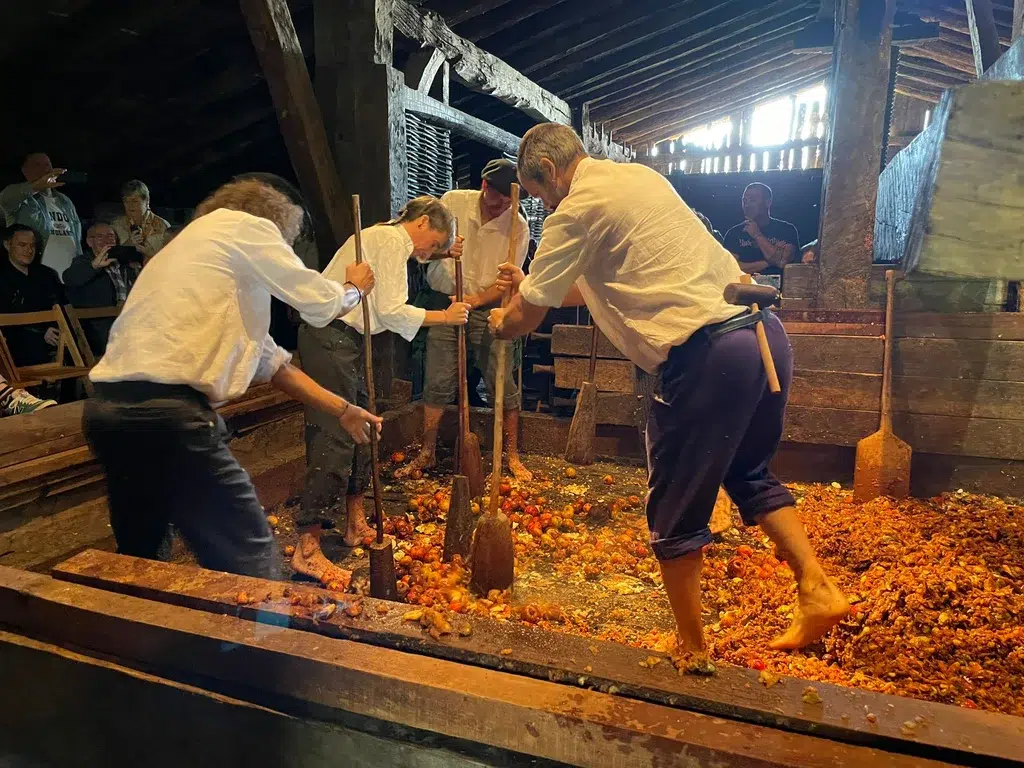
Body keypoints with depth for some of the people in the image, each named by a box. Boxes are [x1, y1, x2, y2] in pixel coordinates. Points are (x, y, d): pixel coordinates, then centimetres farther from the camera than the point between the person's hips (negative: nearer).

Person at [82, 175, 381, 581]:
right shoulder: (244, 225, 3)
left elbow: (268, 359, 29)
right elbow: (320, 303, 1)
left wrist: (343, 410, 30)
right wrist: (354, 289, 24)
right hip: (166, 409, -10)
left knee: (141, 560, 23)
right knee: (249, 559, -1)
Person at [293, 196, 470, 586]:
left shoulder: (384, 237, 22)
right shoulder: (392, 239, -9)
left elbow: (381, 308, 19)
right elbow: (391, 311, -15)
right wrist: (444, 317, -6)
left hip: (348, 340, 11)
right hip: (331, 338, -11)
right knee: (335, 439, -12)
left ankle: (356, 525, 25)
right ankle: (307, 548, -8)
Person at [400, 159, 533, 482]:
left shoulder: (518, 226, -9)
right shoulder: (453, 201, -6)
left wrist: (476, 300, -25)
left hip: (487, 308, 0)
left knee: (504, 385, -1)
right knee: (437, 385, 2)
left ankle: (512, 456, 14)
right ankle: (426, 453, 17)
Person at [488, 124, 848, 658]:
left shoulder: (576, 211, -4)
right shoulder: (641, 177, 22)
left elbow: (524, 319, 3)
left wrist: (502, 322, 25)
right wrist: (533, 284, 39)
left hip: (708, 353, -9)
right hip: (765, 332, 9)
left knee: (675, 512, 8)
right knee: (750, 473, 28)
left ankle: (691, 649, 22)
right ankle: (818, 590, 21)